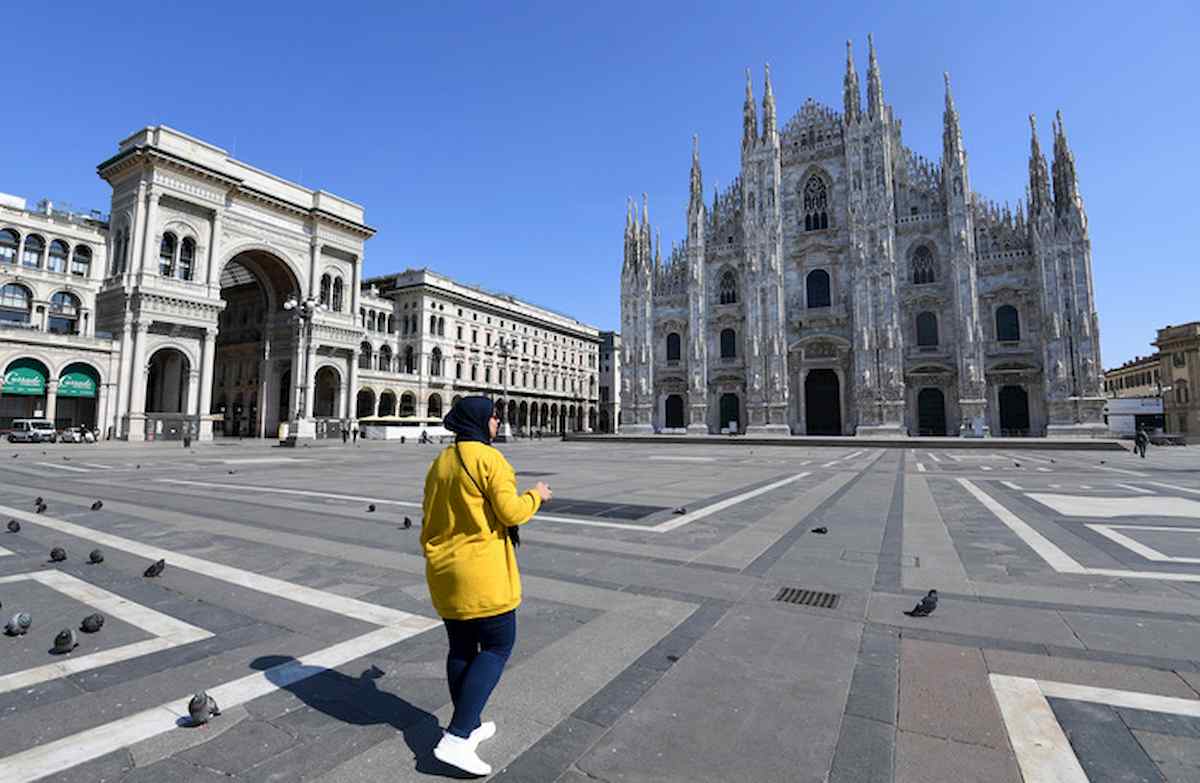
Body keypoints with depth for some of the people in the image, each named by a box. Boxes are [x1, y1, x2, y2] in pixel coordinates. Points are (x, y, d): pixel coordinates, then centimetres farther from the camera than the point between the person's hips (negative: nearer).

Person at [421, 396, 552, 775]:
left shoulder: (439, 462, 10)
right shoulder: (488, 458, -16)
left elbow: (429, 518, 16)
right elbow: (511, 512, -19)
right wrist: (536, 495, -1)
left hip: (444, 572, 8)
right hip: (482, 573, -8)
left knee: (461, 649, 19)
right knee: (497, 647, 5)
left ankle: (468, 727, 33)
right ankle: (455, 739, 2)